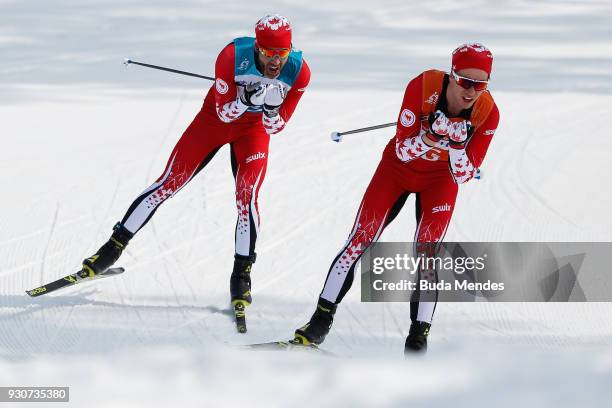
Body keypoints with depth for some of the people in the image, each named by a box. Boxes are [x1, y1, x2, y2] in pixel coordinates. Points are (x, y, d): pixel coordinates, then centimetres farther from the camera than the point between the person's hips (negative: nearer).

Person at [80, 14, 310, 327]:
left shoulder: (299, 72, -25)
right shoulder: (233, 56, -31)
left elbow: (275, 126, -14)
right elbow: (224, 112, -24)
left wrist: (271, 107, -36)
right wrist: (248, 98, -43)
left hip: (255, 128, 1)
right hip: (216, 117, -1)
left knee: (247, 196, -20)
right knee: (170, 182, -4)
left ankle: (241, 274, -7)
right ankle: (115, 246, 7)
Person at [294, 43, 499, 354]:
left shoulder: (487, 112, -24)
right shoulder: (424, 86, -29)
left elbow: (464, 175, -19)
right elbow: (403, 150, -24)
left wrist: (456, 144, -38)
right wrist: (433, 135, -43)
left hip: (440, 178, 0)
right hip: (399, 167, 0)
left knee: (426, 252, -14)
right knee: (360, 240, -6)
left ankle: (418, 337, -6)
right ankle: (322, 319, 4)